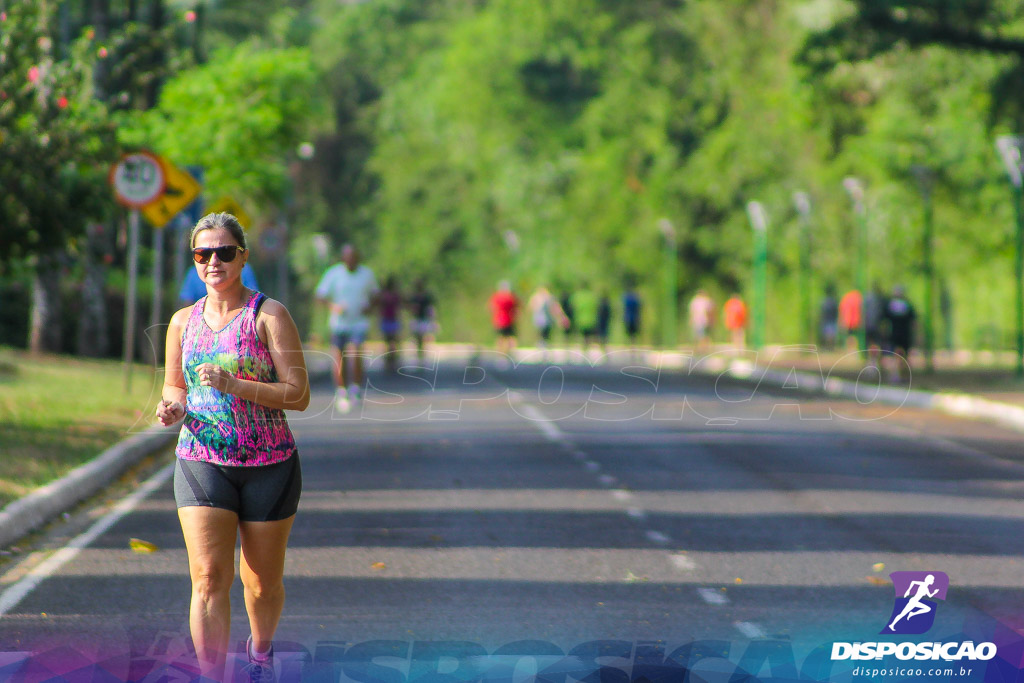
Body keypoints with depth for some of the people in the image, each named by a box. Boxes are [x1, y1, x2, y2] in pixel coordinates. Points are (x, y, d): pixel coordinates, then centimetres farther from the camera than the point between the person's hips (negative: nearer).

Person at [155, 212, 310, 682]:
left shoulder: (268, 315, -6)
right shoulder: (183, 321, 7)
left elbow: (298, 395, -11)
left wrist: (234, 386, -24)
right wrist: (173, 407, -3)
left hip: (269, 465, -2)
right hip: (201, 462, 2)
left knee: (262, 581, 12)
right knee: (208, 578, -13)